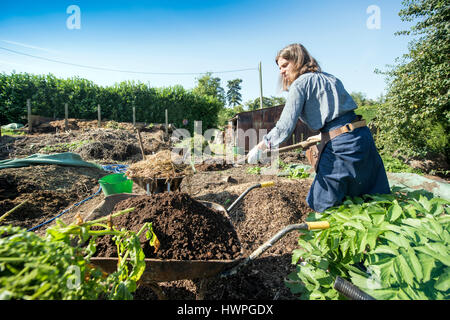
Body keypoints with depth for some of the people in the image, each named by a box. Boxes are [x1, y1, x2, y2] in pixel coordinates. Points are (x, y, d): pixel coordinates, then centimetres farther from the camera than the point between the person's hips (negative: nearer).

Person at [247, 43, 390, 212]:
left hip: (341, 145, -8)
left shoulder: (300, 83, -4)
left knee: (322, 205, 6)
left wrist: (259, 147, -4)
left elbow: (285, 126, -13)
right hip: (363, 135, 9)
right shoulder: (330, 78, 20)